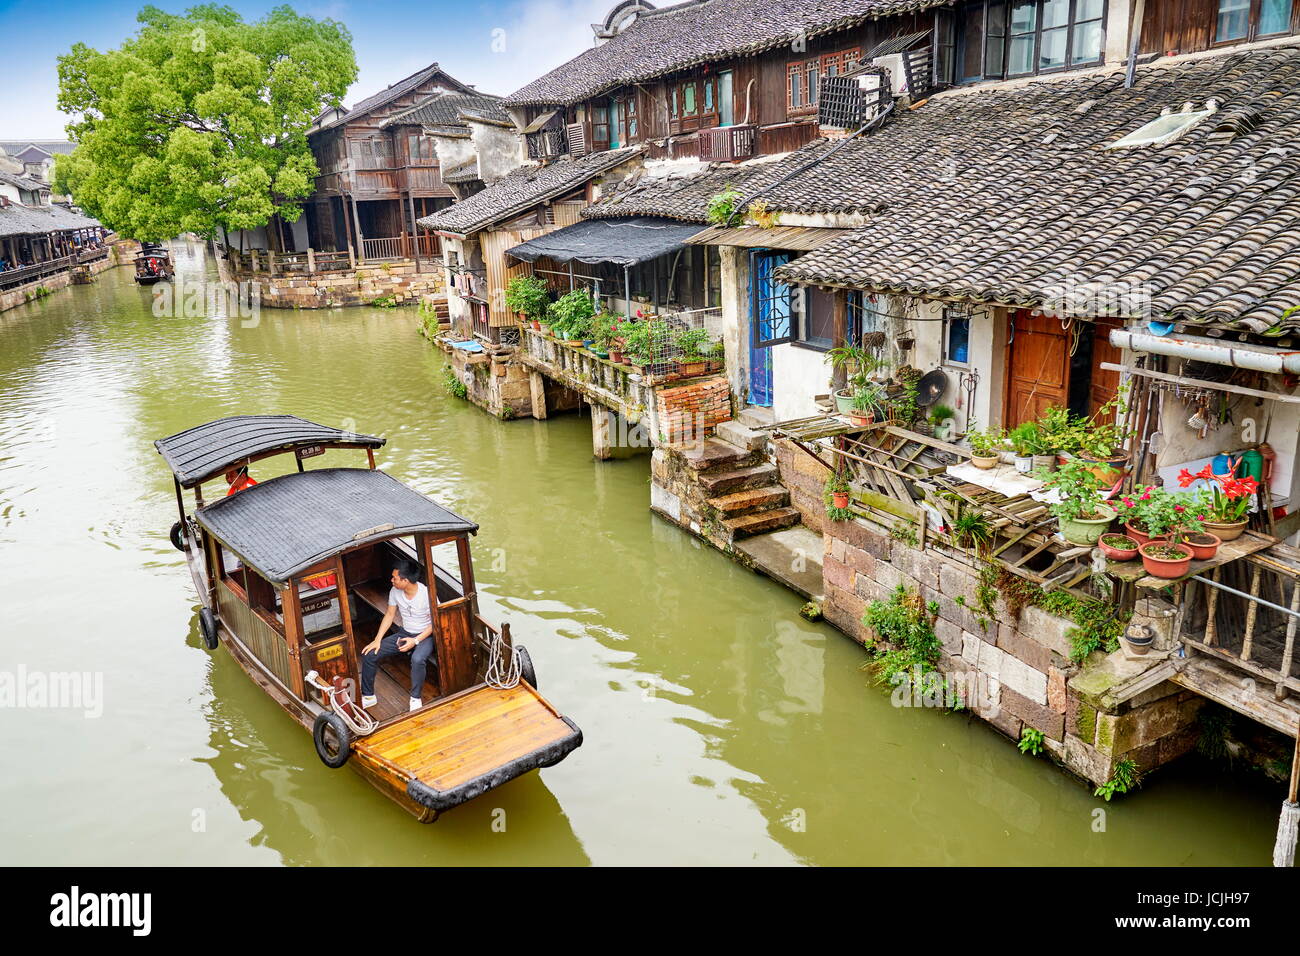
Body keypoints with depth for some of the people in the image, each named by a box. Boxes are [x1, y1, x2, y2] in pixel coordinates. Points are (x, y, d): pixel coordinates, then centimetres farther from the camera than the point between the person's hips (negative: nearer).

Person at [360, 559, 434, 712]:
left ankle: (416, 698, -15)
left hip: (425, 635, -6)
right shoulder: (395, 592, -7)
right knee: (369, 654, -8)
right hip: (404, 633, 6)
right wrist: (377, 639, -5)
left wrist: (416, 641, -24)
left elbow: (435, 623, -16)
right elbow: (389, 615, 5)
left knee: (417, 659, -38)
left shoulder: (427, 594, -24)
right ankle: (368, 696, 9)